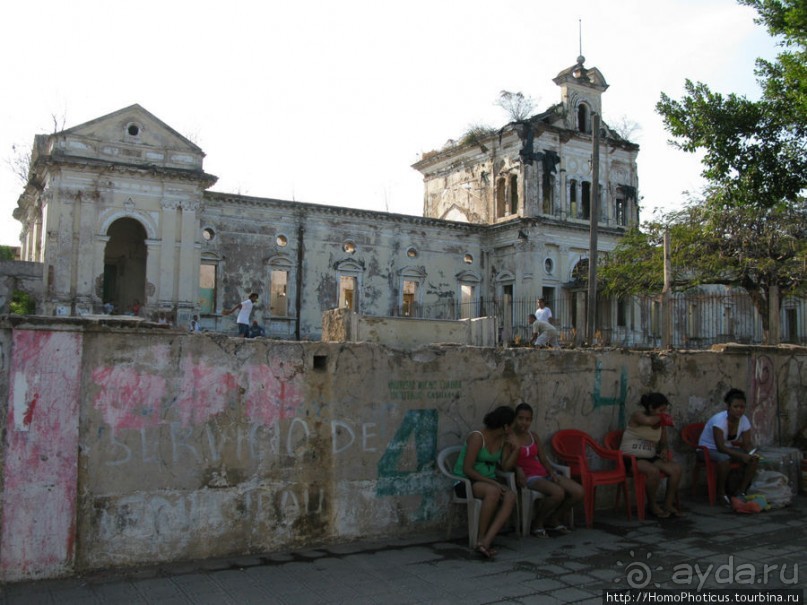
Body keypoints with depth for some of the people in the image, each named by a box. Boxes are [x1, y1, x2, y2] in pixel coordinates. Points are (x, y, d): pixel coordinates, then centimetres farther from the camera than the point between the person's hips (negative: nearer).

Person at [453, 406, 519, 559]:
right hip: (465, 481, -7)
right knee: (492, 492, -38)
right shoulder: (477, 437, -15)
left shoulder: (502, 440, 9)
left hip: (488, 480, 7)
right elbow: (467, 469, -19)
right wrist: (492, 482, -23)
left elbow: (504, 466, 9)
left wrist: (515, 450, 1)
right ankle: (481, 538, -25)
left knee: (510, 496, -26)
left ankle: (486, 542, -34)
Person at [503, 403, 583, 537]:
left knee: (578, 491, -9)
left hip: (544, 474, 7)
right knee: (558, 493, -32)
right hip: (528, 477, -7)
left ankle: (553, 521, 12)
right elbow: (505, 465, -11)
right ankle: (537, 523, -6)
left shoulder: (534, 436, 16)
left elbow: (544, 460, 14)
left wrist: (552, 473, -4)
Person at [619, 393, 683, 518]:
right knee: (653, 471, -34)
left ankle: (668, 504, -2)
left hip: (651, 457, 7)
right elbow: (648, 421, -35)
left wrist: (664, 449, -6)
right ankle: (652, 504, -9)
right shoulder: (637, 415, -11)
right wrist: (661, 417, -14)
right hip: (632, 457, -7)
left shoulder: (661, 422, 10)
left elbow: (664, 442, 19)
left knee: (676, 468, -14)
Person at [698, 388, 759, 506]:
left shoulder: (744, 420, -10)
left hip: (728, 448, 7)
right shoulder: (719, 419, -29)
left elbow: (747, 443, -6)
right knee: (725, 459, -37)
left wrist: (751, 453, -28)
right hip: (708, 449, -7)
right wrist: (741, 456, -37)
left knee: (754, 459, -14)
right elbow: (720, 447, -32)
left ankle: (741, 491, -3)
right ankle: (721, 493, -17)